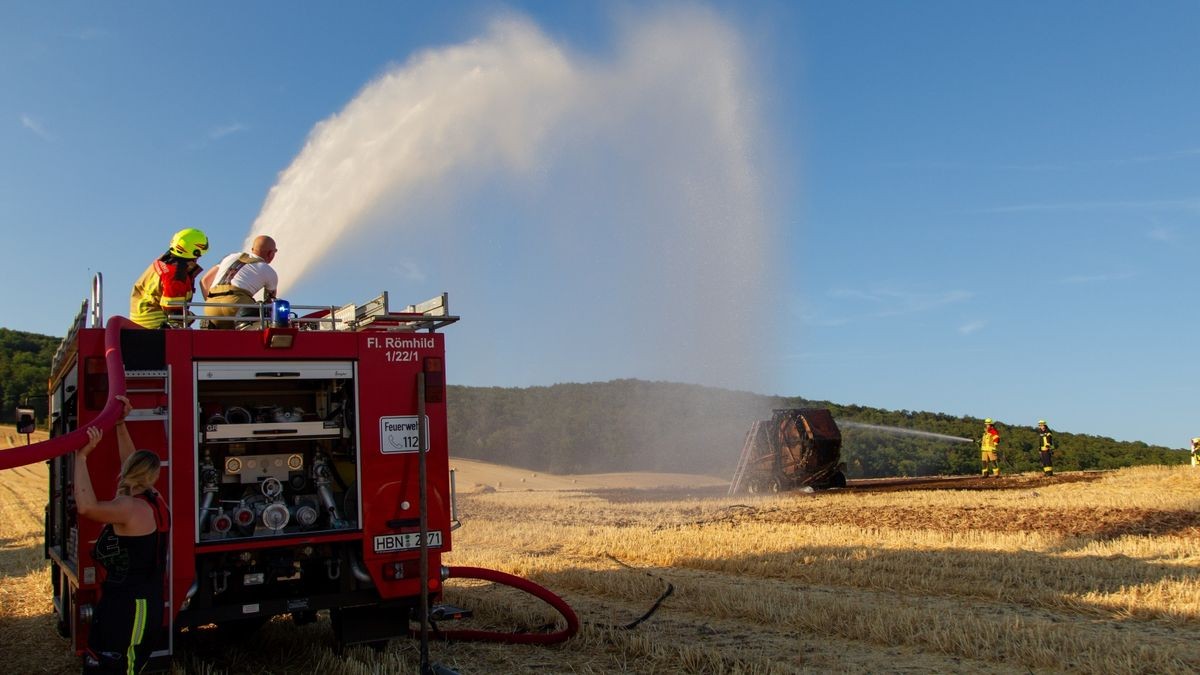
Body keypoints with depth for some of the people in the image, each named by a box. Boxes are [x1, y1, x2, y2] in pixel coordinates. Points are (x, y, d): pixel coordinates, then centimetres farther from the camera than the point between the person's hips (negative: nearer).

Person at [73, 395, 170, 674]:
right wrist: (120, 424, 20)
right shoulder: (156, 502, 8)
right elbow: (135, 462, 20)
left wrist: (82, 455, -28)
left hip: (127, 611, -9)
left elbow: (86, 506, -34)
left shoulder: (130, 508, -17)